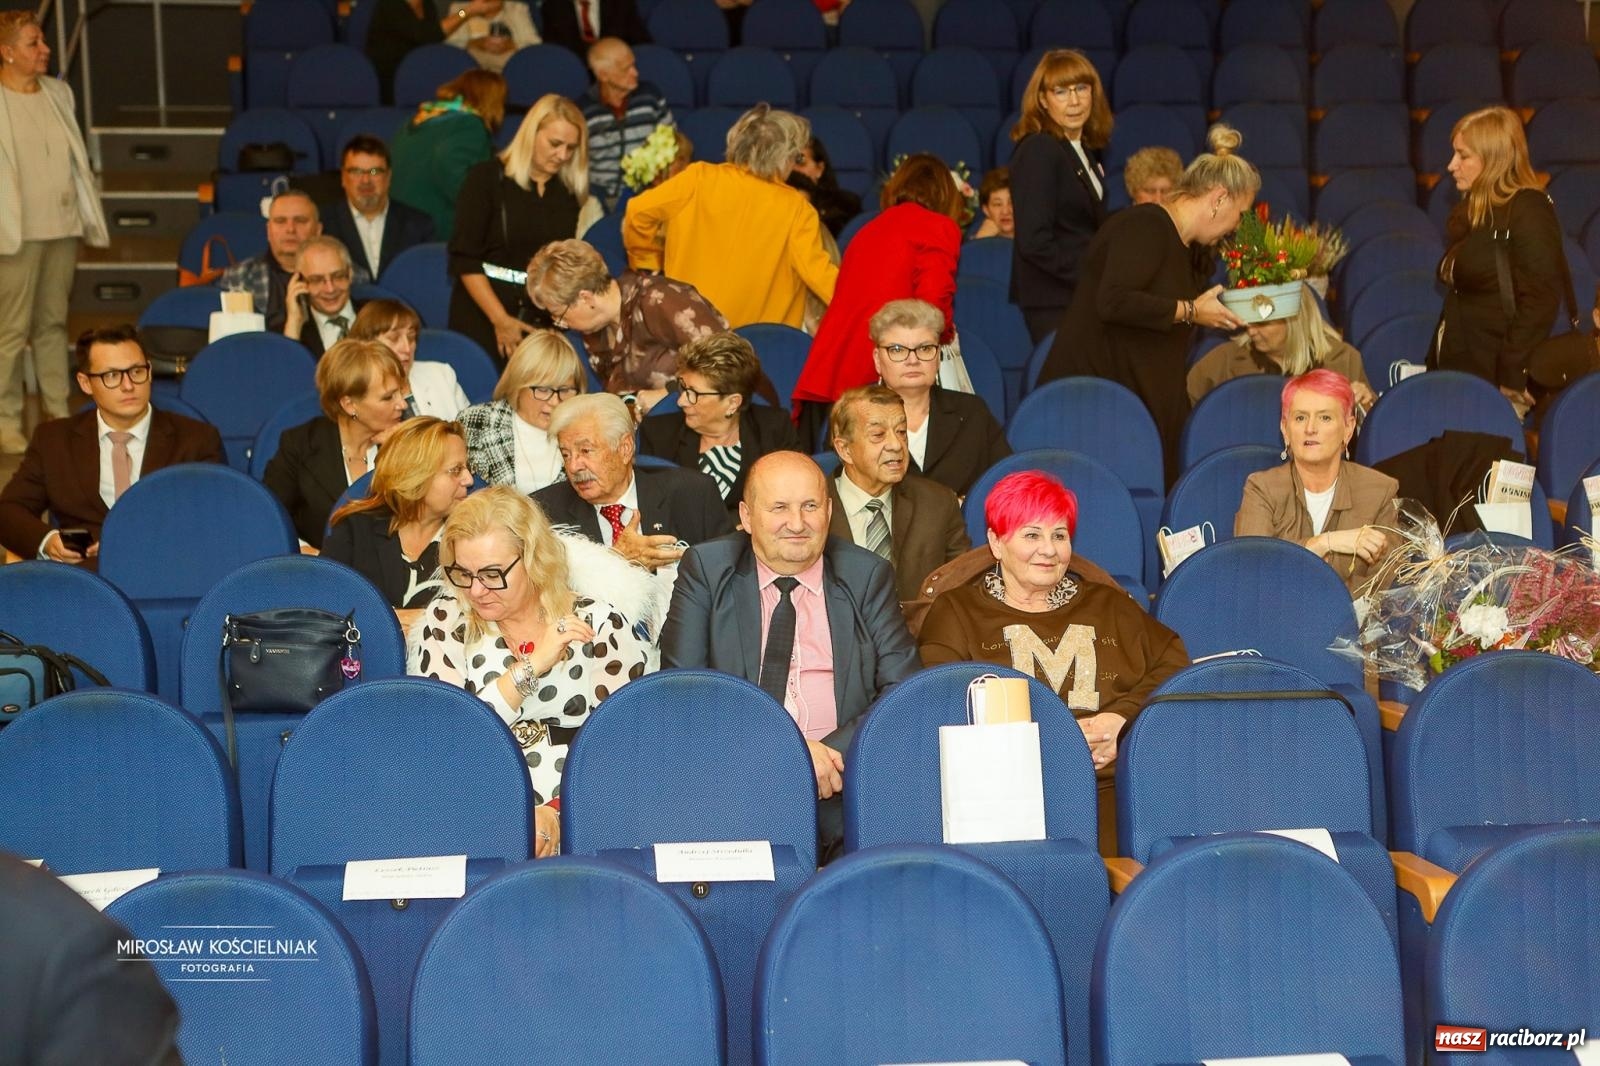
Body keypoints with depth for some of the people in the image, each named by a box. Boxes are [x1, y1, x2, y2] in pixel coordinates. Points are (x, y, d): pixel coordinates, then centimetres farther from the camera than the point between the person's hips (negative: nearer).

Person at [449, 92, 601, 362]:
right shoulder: (487, 178, -2)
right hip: (483, 317, -3)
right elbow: (464, 259, -7)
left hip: (546, 320, 3)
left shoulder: (569, 192, 11)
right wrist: (501, 320, -13)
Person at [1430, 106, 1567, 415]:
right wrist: (1434, 366, 16)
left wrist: (1512, 380, -20)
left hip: (1496, 378, -8)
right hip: (1459, 372, 8)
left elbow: (1540, 300, -17)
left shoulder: (1529, 210, -11)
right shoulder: (1473, 211, 16)